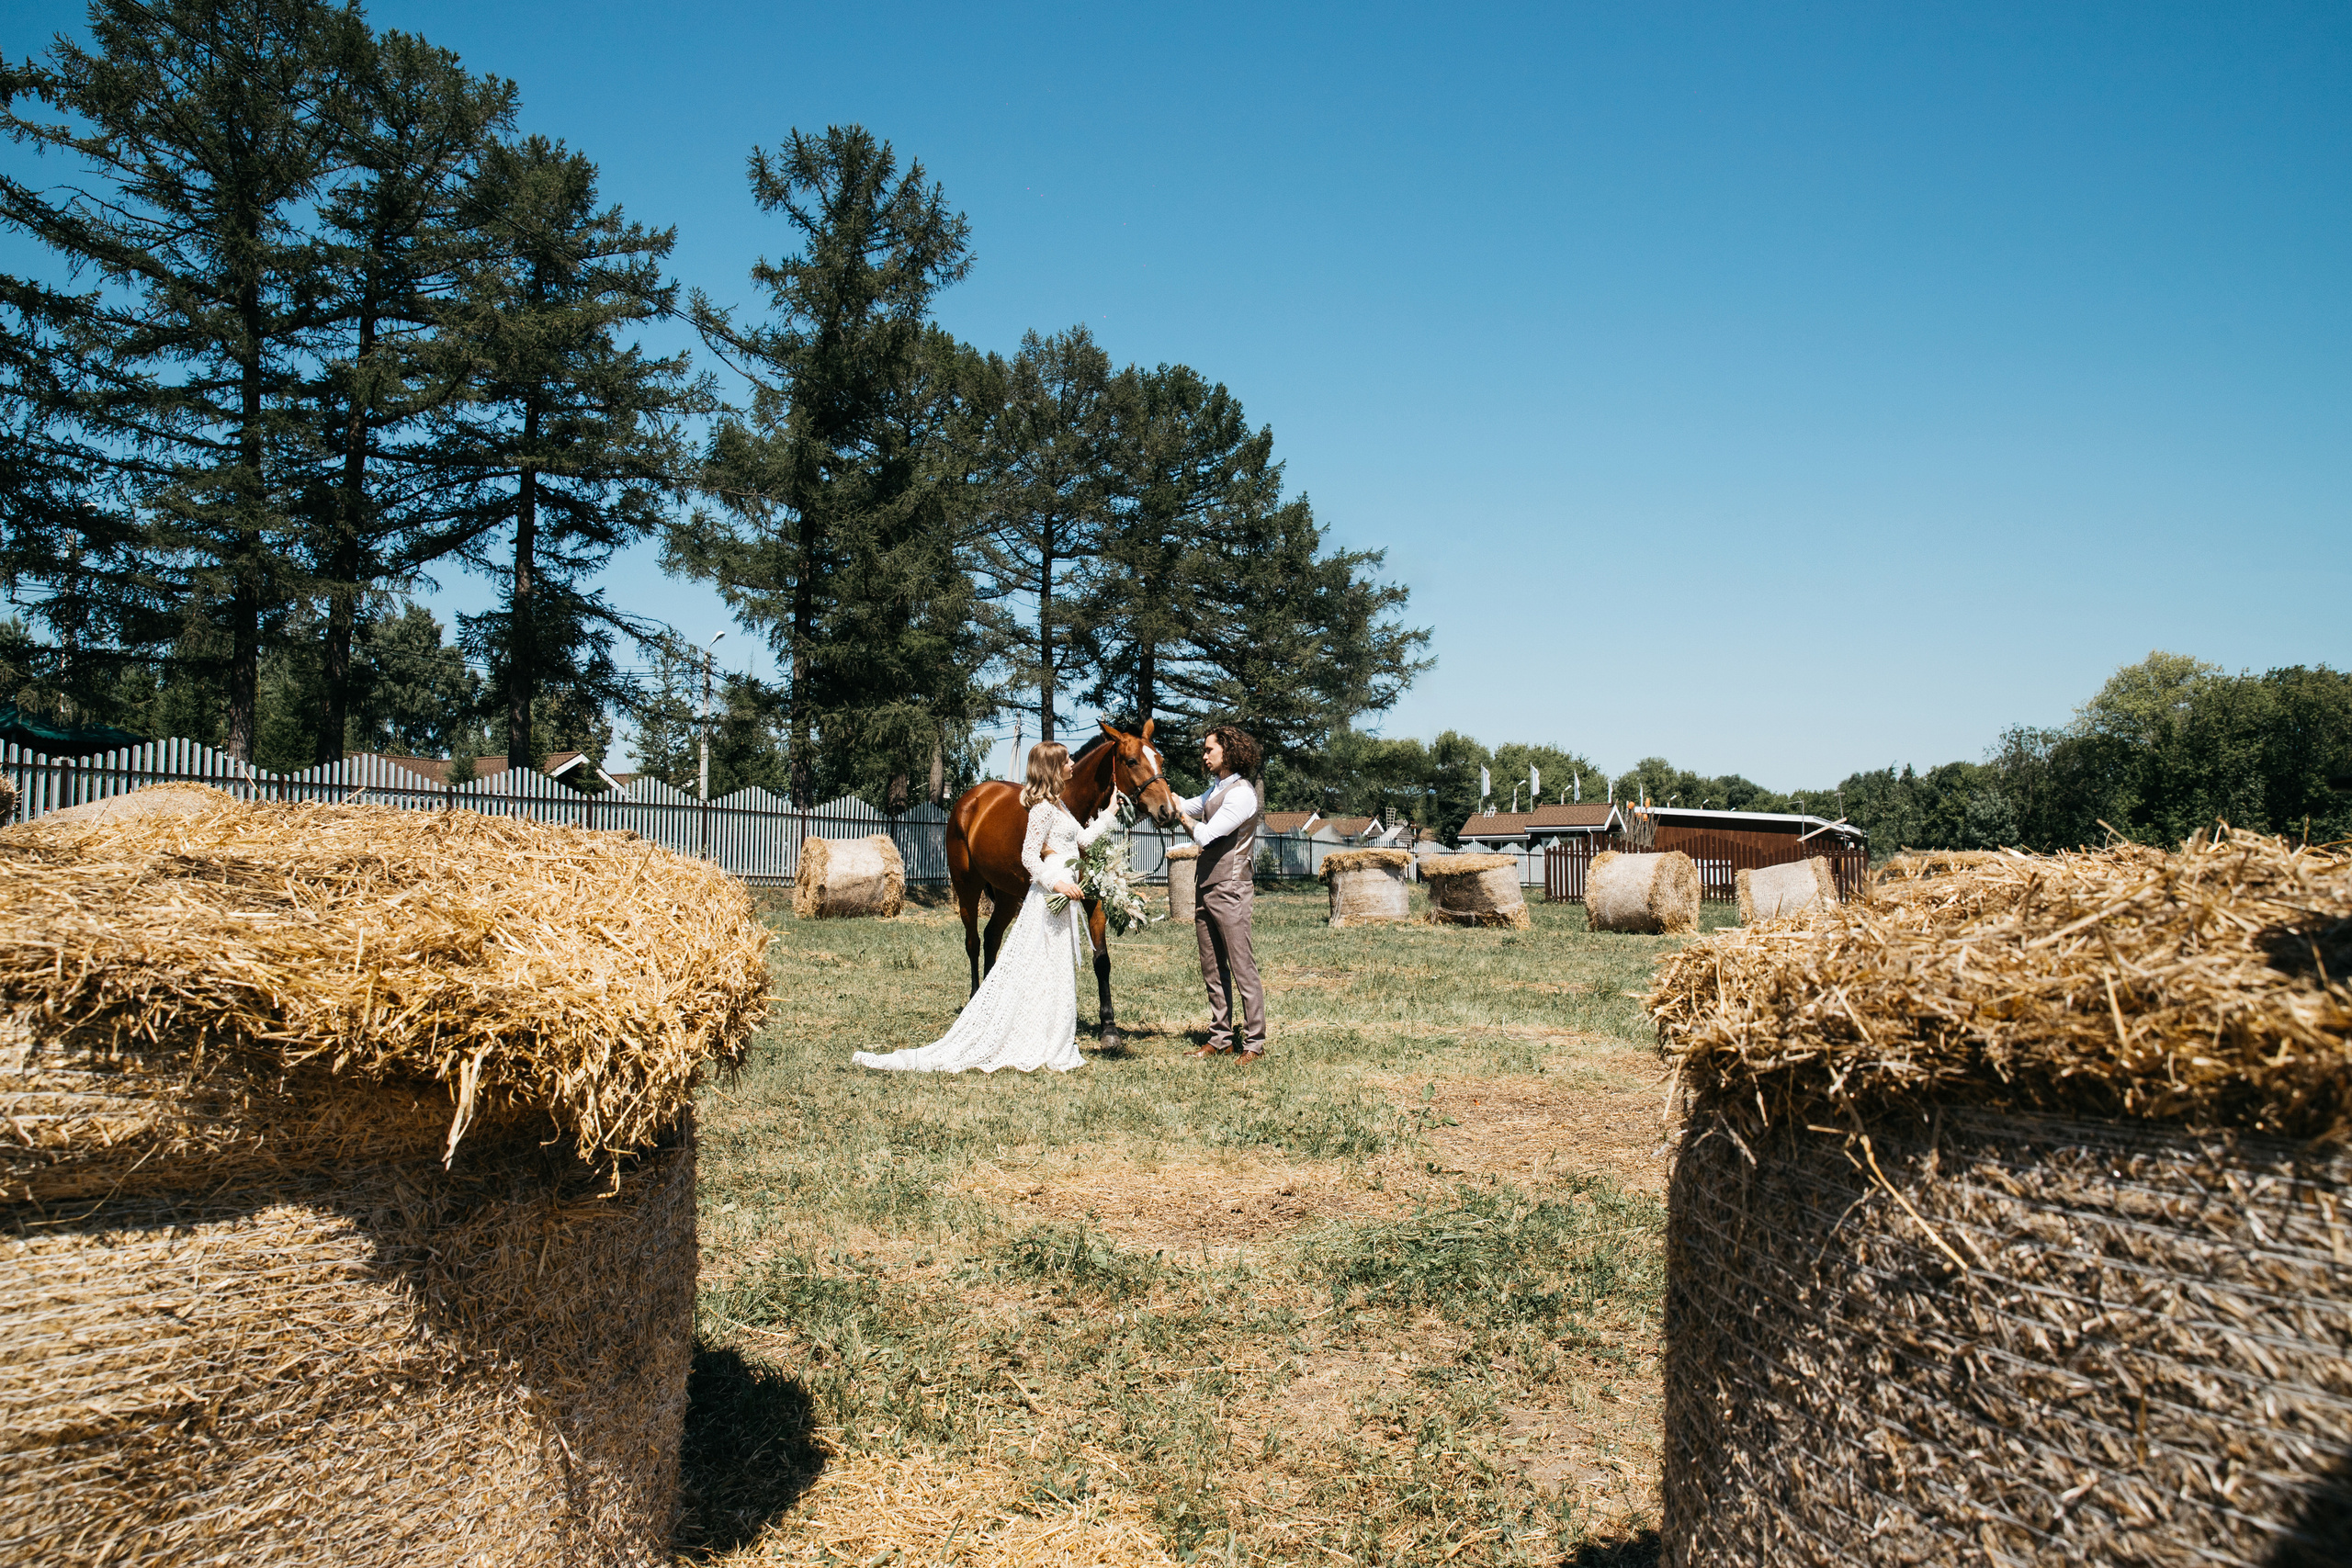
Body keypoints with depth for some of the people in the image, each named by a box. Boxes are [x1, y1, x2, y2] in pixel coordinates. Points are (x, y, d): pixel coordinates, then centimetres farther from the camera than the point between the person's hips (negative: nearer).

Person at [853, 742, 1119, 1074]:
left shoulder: (1057, 805, 16)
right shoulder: (1044, 808, -14)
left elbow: (1083, 838, 22)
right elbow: (1029, 856, -20)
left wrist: (1110, 813, 24)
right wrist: (1056, 882, -30)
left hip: (1063, 892, 10)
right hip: (1051, 896, -10)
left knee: (1061, 969, 15)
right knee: (1044, 968, -6)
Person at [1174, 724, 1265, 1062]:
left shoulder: (1242, 793, -14)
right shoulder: (1215, 790, 15)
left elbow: (1205, 835, -19)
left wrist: (1186, 818, -3)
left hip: (1230, 891, -9)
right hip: (1205, 890, 9)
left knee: (1242, 968, -5)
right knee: (1212, 968, 12)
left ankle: (1255, 1044, 0)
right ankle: (1220, 1038, 20)